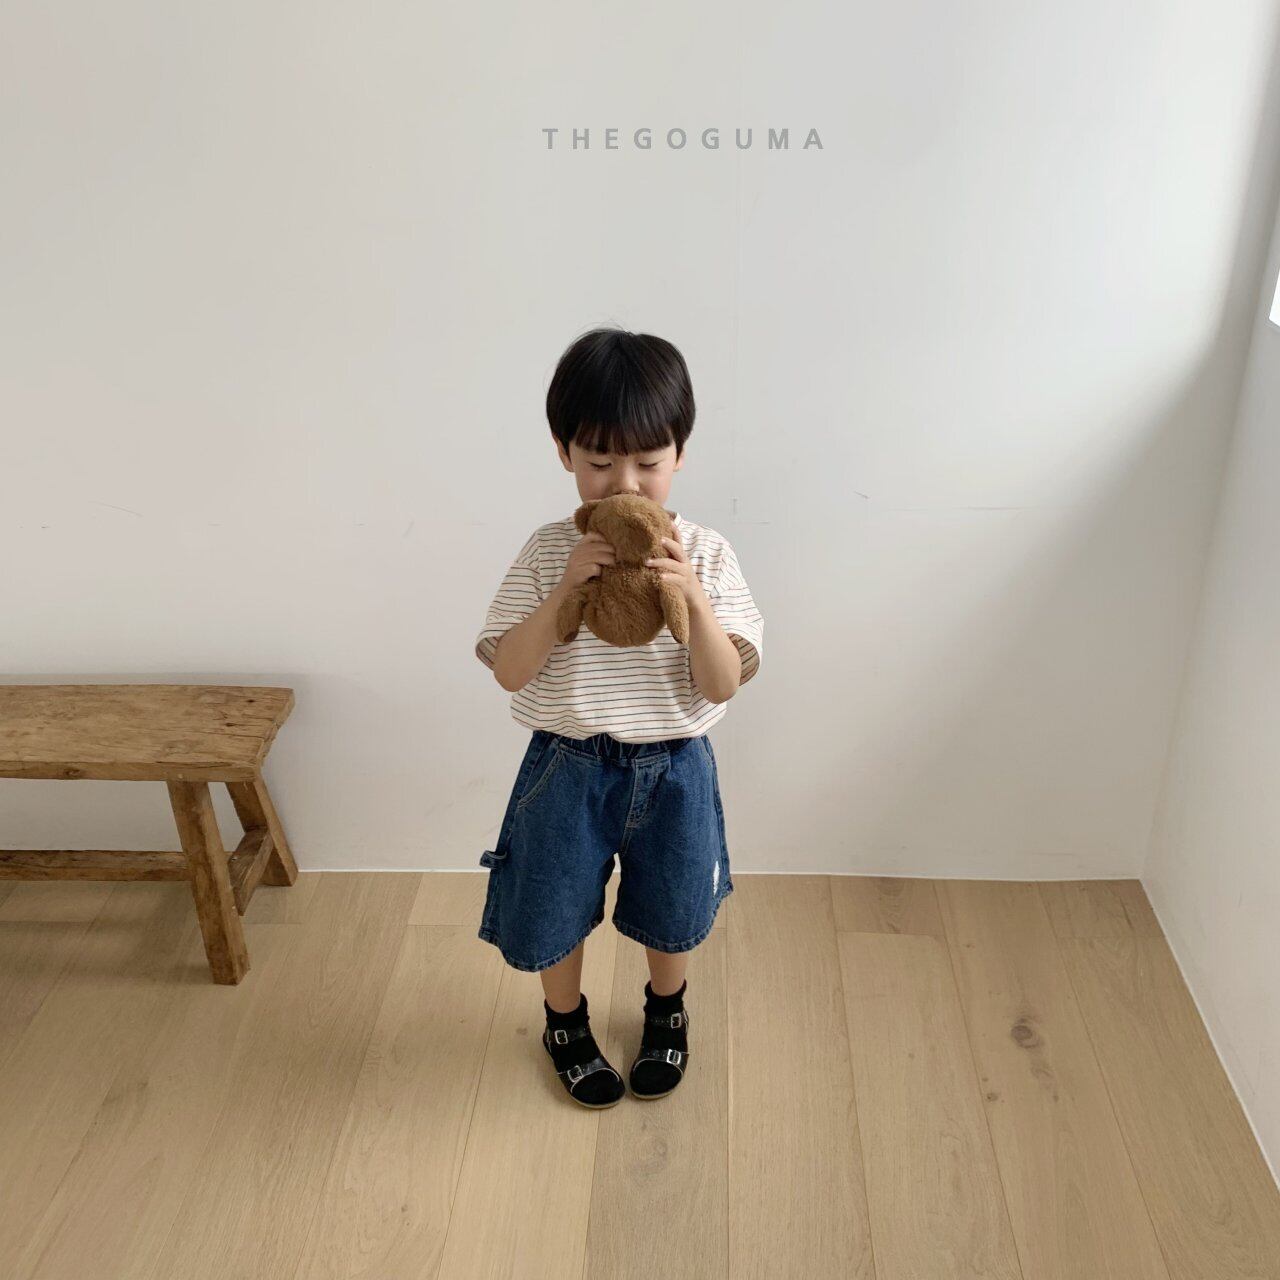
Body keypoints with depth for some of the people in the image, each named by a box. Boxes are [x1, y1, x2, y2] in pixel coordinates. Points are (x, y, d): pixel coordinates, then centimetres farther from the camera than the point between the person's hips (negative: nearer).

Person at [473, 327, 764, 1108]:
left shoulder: (705, 555, -12)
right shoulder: (548, 553, -12)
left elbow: (722, 686, -14)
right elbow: (509, 672, -15)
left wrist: (692, 598, -29)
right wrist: (564, 589, -27)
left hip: (672, 769, 1)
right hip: (568, 768, 0)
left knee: (672, 911, 21)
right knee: (557, 908, 17)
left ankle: (667, 1012, 52)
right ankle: (566, 1022, 47)